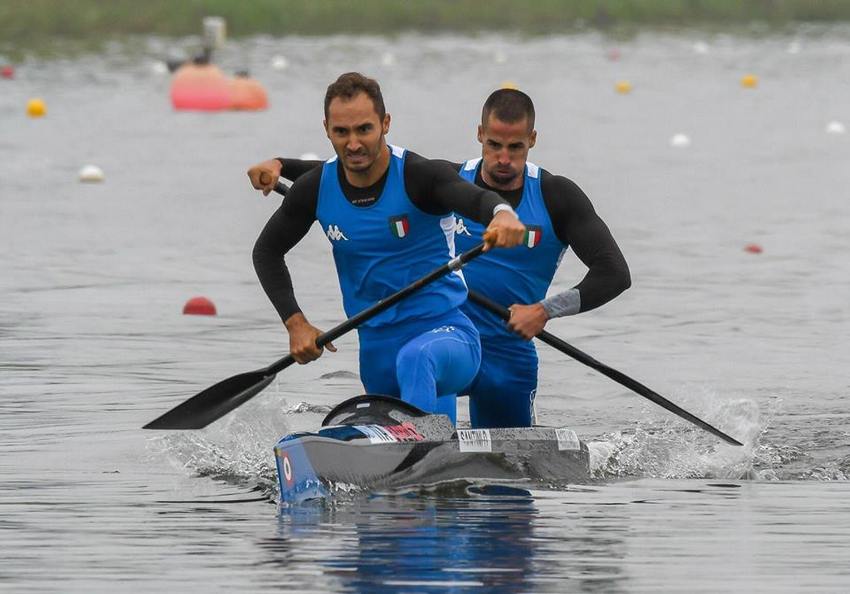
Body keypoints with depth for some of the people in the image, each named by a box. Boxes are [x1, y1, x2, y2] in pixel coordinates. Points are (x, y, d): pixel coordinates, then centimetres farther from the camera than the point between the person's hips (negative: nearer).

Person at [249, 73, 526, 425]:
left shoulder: (418, 176, -16)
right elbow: (267, 251, 14)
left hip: (446, 332, -6)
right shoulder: (316, 189, -2)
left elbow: (475, 198, -37)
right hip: (378, 346, 6)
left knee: (415, 359, -41)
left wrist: (502, 214, -62)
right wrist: (295, 324, 1)